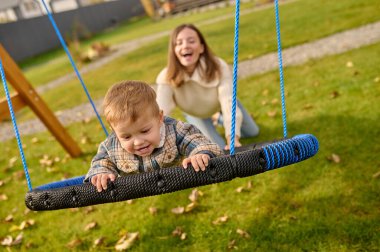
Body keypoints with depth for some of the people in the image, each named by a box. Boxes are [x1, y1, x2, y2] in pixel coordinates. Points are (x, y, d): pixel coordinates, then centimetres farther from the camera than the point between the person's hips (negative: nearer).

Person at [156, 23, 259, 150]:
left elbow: (229, 103, -48)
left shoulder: (218, 67, -40)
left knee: (252, 132, 12)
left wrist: (233, 139, -61)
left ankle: (221, 119, 39)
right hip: (195, 114, -1)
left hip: (219, 104, 1)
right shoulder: (167, 78, -38)